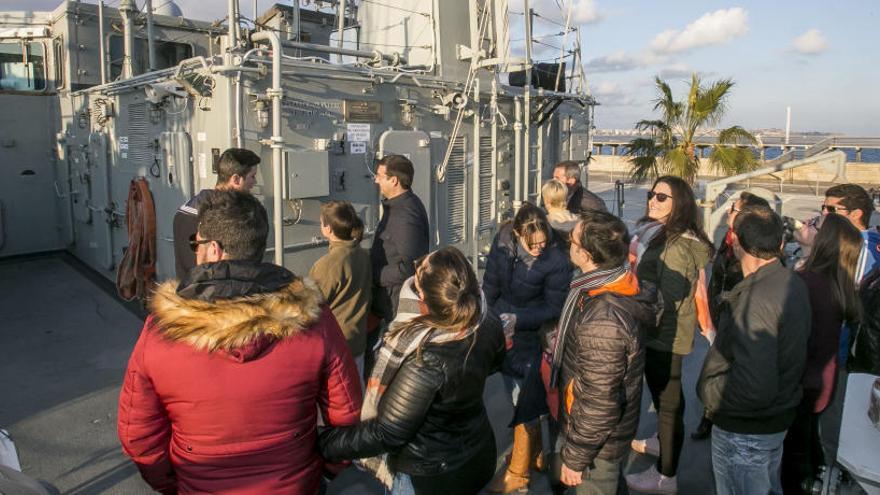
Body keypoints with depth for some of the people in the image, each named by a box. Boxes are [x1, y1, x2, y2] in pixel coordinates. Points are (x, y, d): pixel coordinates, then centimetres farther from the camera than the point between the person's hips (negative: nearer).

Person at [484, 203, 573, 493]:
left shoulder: (556, 261, -25)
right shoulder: (503, 239, -13)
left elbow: (554, 307, -17)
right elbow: (491, 283, -1)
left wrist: (518, 320, -28)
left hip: (532, 336, -5)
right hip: (503, 329, 5)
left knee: (524, 401, 5)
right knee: (528, 397, 21)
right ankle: (535, 452, 42)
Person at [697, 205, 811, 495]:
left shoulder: (755, 299, -31)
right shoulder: (793, 283, 0)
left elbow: (755, 387, -37)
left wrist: (709, 391, -21)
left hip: (745, 430, -9)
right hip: (779, 417, 9)